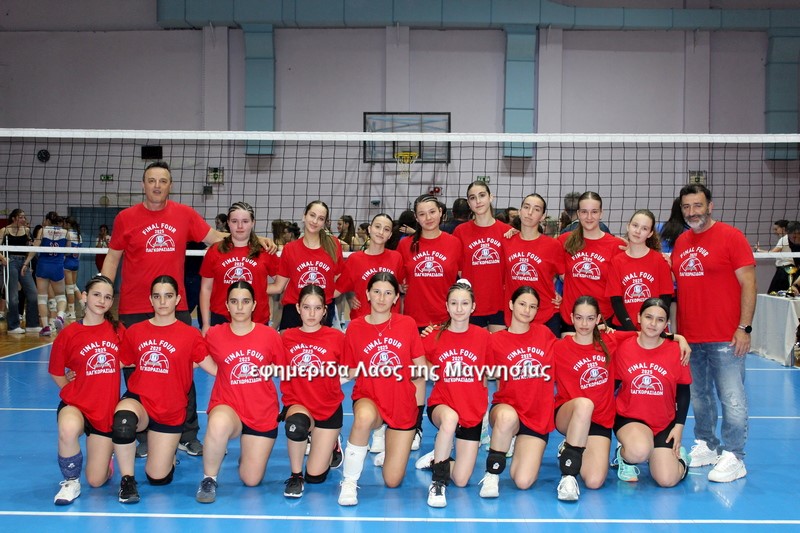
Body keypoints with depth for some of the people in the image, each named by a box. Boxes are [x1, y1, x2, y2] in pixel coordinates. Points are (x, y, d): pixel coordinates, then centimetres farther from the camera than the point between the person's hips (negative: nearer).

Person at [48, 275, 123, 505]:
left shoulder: (117, 330, -1)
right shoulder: (69, 334, -6)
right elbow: (57, 373, 5)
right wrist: (75, 392, -3)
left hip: (107, 410, 2)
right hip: (76, 405, -2)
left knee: (97, 481, 3)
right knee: (68, 429, -40)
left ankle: (105, 453, 40)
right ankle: (70, 481, -11)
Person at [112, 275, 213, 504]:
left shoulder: (190, 335, -2)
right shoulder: (134, 332, 4)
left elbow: (215, 369, -4)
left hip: (170, 413, 0)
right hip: (138, 400, 0)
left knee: (158, 478, 0)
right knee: (123, 419, -38)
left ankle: (168, 451, 38)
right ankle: (127, 480, -13)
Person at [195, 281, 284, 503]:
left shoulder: (270, 335, -4)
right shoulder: (214, 334, -5)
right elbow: (214, 369, 8)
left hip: (262, 414, 1)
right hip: (227, 407, -1)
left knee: (251, 480, 0)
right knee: (219, 424, -40)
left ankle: (247, 453, 38)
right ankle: (209, 480, -13)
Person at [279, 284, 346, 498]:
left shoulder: (337, 337, -7)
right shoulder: (287, 337, -4)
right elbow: (282, 373, 2)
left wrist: (336, 372, -16)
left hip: (328, 408, 0)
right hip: (297, 404, 0)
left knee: (315, 476, -1)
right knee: (296, 424, -38)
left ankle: (332, 445, 33)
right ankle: (295, 476, -11)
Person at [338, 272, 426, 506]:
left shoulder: (407, 324, -3)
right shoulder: (355, 327, -3)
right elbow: (351, 373, 5)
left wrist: (417, 404, 1)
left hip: (402, 406, 1)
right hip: (368, 399, -1)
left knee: (393, 481, 0)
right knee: (364, 417, -41)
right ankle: (349, 482, -20)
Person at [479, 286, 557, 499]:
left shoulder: (544, 334, 6)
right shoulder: (496, 340, 0)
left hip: (538, 417, 2)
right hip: (507, 408, -2)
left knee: (523, 482, -14)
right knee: (507, 417, -42)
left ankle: (521, 452, 23)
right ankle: (492, 474, -18)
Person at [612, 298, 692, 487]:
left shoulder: (675, 350, -5)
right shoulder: (623, 348, -6)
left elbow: (683, 392, 4)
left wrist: (679, 426, -1)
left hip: (665, 423, 1)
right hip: (629, 418, -1)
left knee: (667, 480, -12)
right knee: (639, 451, -36)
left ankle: (678, 456, 24)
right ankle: (624, 456, 3)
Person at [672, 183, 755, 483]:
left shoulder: (730, 236, -6)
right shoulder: (680, 243, 11)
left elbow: (748, 283, -8)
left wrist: (744, 327, -13)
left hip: (725, 337, -6)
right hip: (689, 337, 6)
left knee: (731, 398, -2)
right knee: (699, 396, 15)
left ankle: (733, 457, 5)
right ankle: (706, 446, 28)